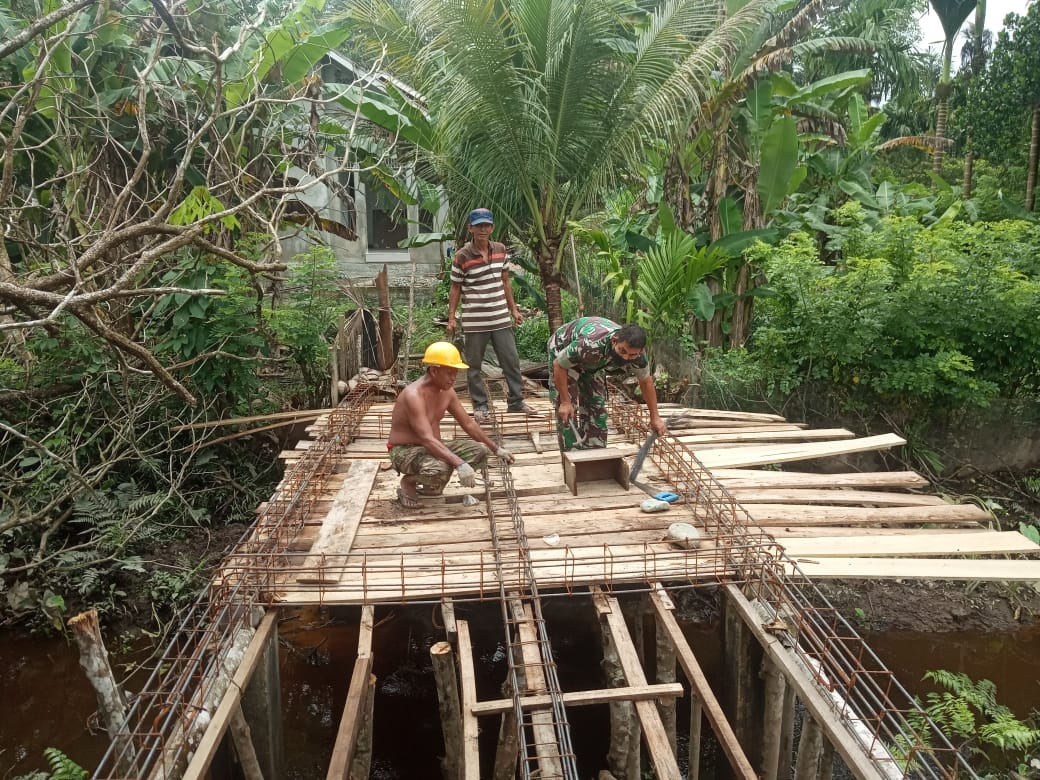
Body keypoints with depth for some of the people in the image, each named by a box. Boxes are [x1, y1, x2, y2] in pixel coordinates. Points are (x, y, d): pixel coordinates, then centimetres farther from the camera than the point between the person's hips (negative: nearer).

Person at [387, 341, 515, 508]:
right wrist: (460, 465, -43)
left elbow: (468, 423, 11)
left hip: (431, 448, 9)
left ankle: (432, 485, 9)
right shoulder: (413, 395, -27)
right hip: (405, 451, -8)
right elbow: (427, 439, -35)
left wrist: (496, 449, 10)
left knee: (480, 451, -4)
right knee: (440, 469, -38)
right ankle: (408, 482, -4)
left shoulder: (447, 391, 0)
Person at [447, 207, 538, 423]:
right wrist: (451, 317, -6)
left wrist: (514, 309, 15)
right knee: (474, 365, 5)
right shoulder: (462, 256, -8)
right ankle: (480, 406, 17)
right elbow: (455, 288, -2)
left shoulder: (500, 250, 5)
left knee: (511, 361, 8)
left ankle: (516, 401, 22)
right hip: (474, 322, -4)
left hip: (501, 318, 4)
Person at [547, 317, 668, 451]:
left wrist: (655, 418, -2)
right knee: (568, 409, -14)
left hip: (591, 361, 5)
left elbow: (646, 381, -6)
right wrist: (565, 402, -27)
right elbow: (558, 365, -30)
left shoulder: (636, 356, -26)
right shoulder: (591, 345, -45)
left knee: (596, 405, 2)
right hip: (562, 350, -5)